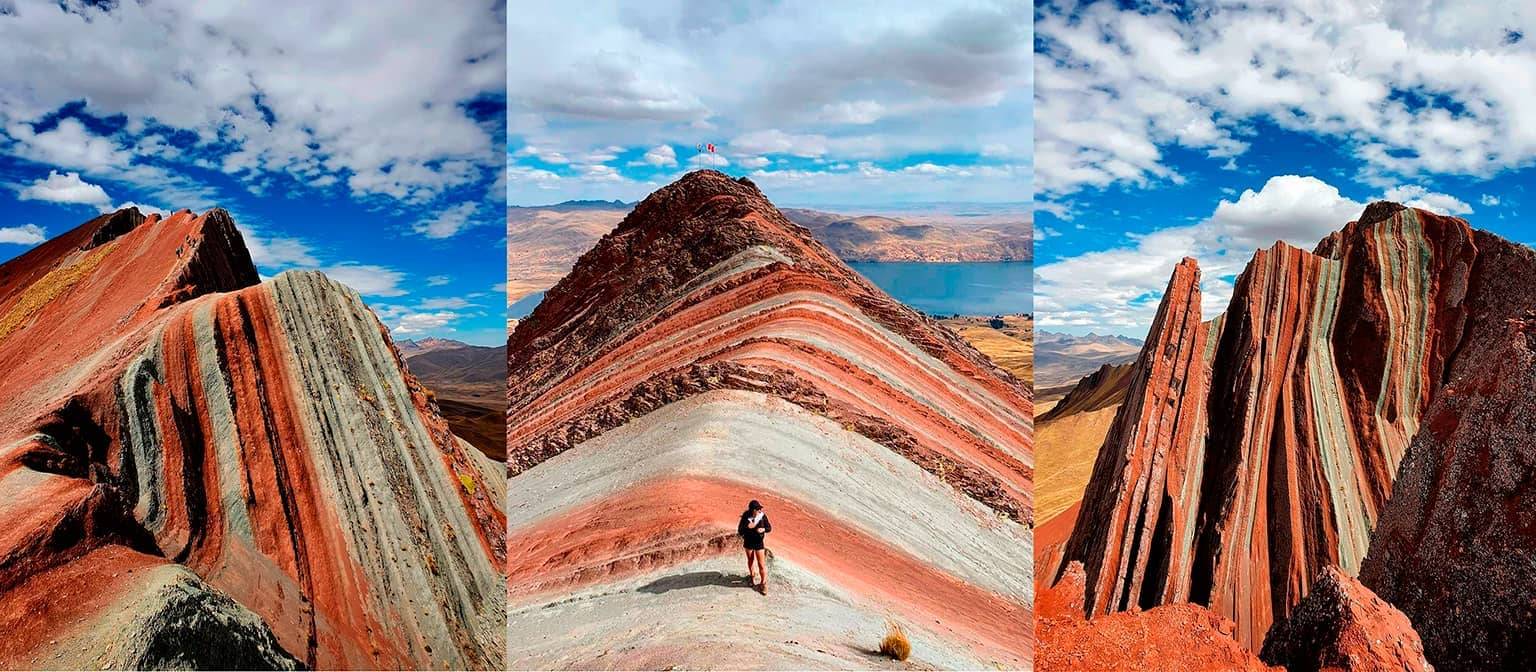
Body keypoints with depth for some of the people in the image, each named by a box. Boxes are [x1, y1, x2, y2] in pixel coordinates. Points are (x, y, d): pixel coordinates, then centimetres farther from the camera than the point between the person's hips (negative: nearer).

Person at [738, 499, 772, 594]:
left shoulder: (763, 516, -19)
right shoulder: (746, 517, -20)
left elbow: (769, 528, -8)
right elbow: (740, 531, -16)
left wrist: (763, 529, -29)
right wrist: (747, 527, -34)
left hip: (759, 543, -1)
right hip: (748, 542, 1)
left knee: (761, 564, -1)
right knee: (750, 560, 23)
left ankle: (763, 584, 13)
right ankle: (752, 575, 48)